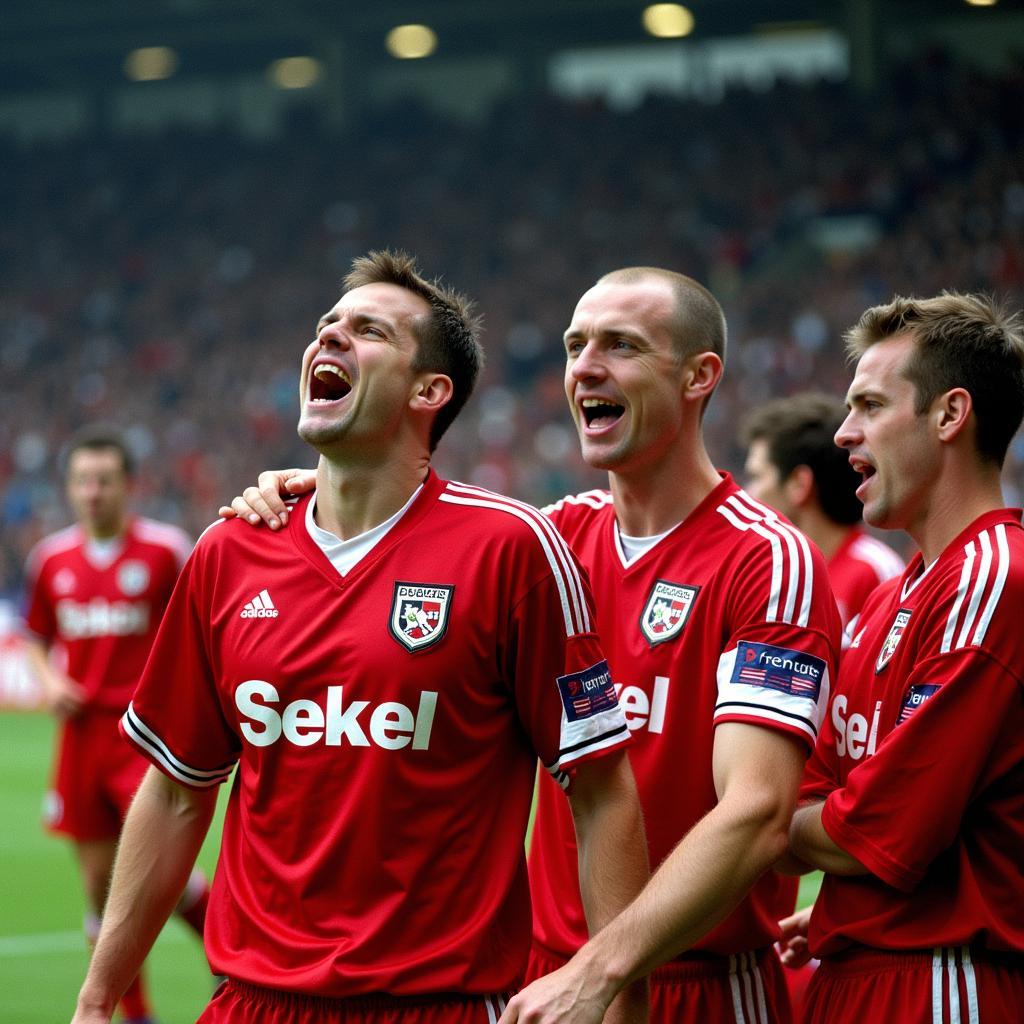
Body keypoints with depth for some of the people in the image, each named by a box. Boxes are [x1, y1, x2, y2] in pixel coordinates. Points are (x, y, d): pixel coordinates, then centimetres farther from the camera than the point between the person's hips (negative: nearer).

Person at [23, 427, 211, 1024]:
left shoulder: (165, 550, -5)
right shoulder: (51, 559, 7)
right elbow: (37, 637, 20)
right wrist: (48, 680, 1)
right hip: (83, 732, 4)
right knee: (100, 883, 6)